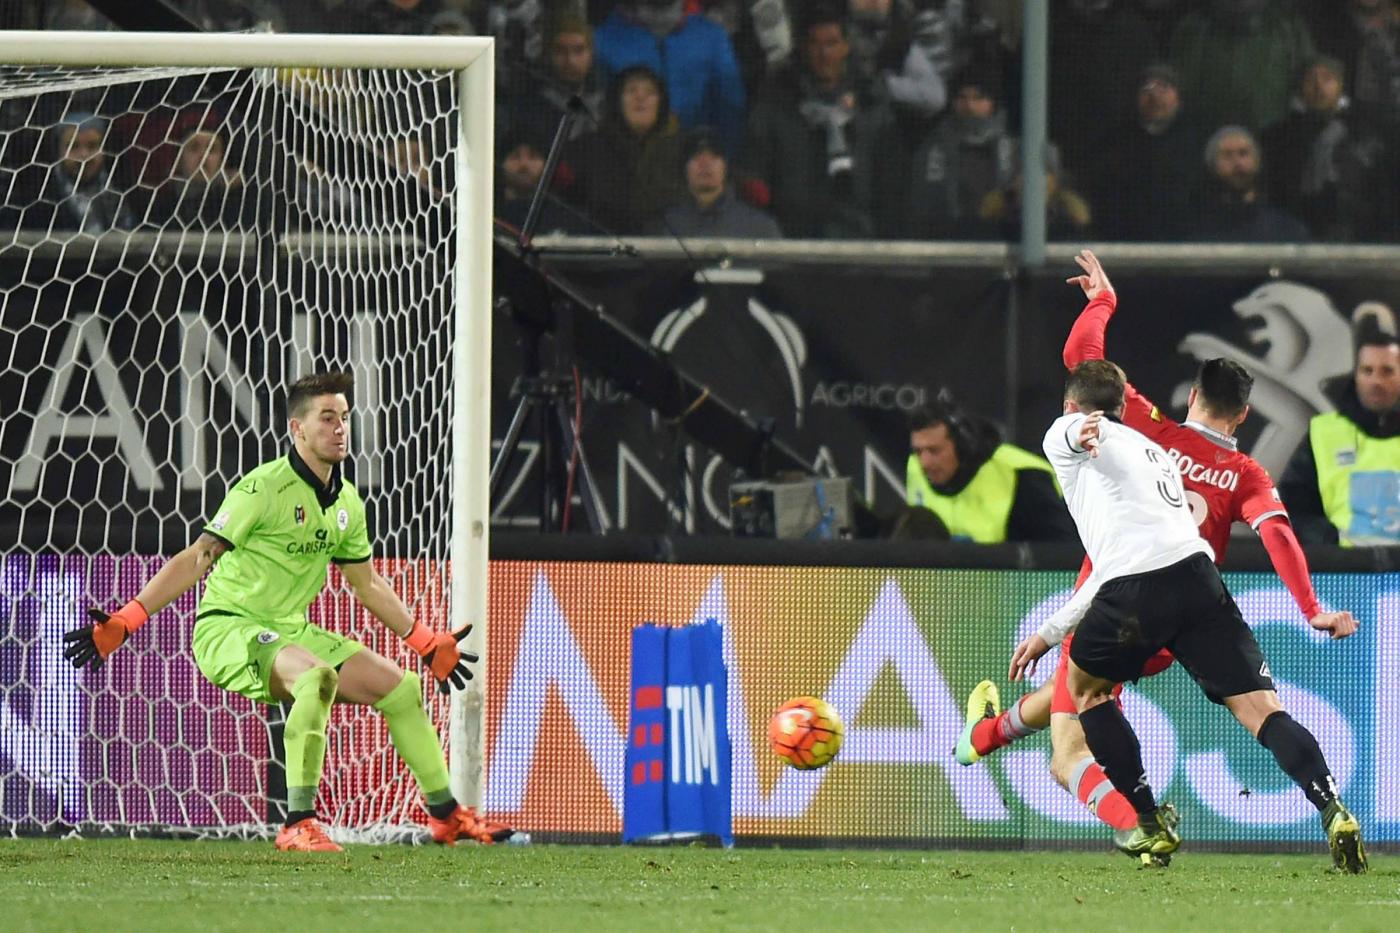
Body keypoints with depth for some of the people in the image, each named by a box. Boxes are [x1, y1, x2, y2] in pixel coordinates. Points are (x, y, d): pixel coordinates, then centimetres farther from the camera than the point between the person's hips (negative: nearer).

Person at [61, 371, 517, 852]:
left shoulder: (346, 502, 7)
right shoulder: (264, 488, -17)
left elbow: (368, 584, 22)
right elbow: (197, 560, -16)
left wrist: (429, 644, 26)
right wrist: (123, 623, -22)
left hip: (291, 631, 8)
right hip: (228, 628, -8)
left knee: (402, 689, 6)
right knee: (318, 677, -36)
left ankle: (446, 814, 24)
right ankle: (298, 825, -33)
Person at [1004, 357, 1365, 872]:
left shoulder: (1066, 432, 19)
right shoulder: (1152, 449, 39)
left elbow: (1077, 428, -11)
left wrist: (1082, 431, -37)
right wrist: (1049, 633, 47)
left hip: (1136, 592, -5)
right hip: (1198, 572, 5)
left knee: (1083, 687, 23)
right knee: (1261, 709, -5)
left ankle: (1151, 825, 20)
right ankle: (1333, 808, -28)